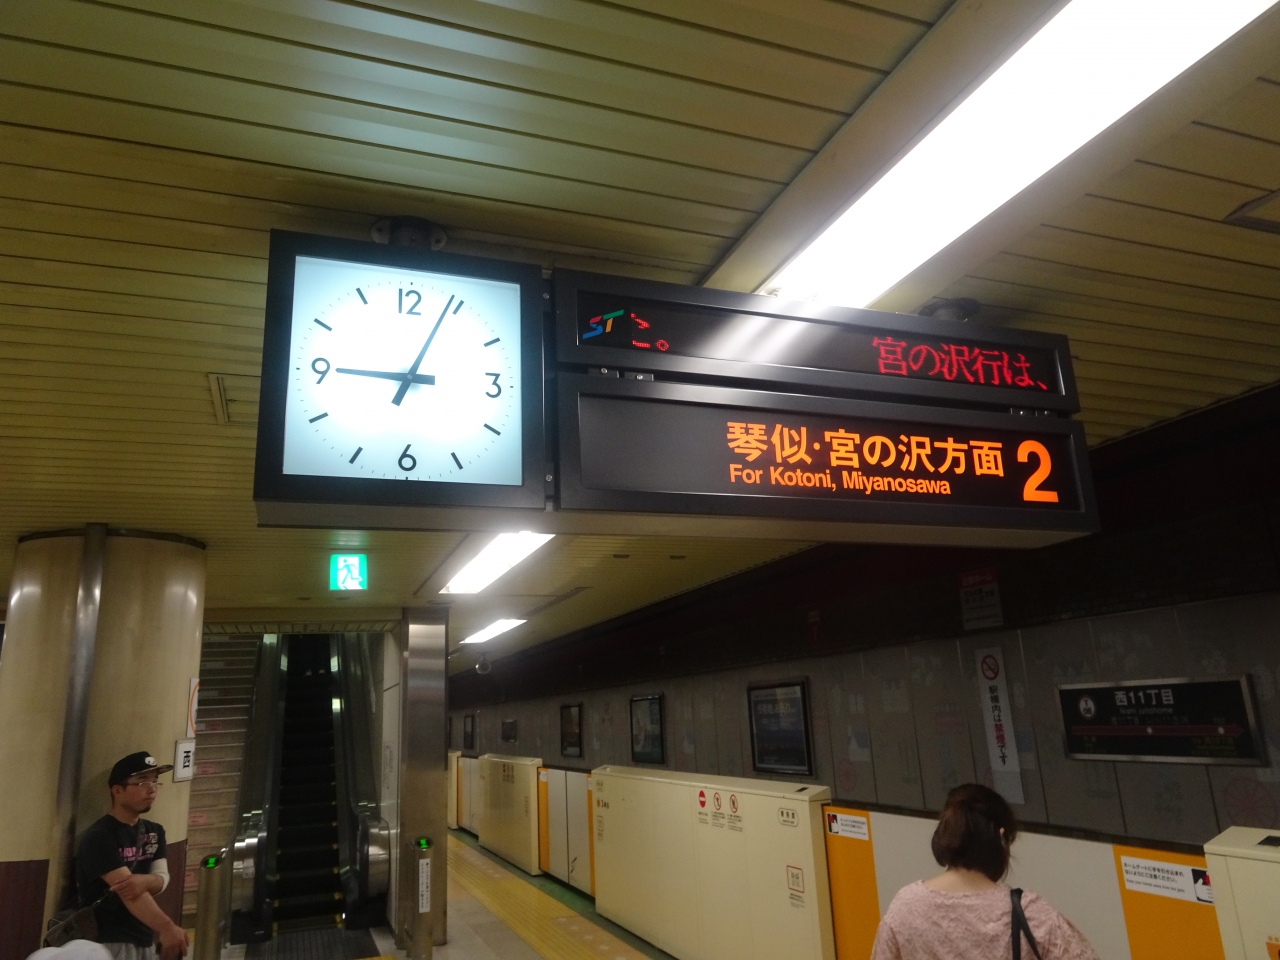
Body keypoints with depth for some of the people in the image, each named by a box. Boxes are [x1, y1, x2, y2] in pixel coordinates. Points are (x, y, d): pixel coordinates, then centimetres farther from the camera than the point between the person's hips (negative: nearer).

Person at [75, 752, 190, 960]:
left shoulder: (154, 832, 9)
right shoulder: (99, 838, -16)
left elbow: (162, 879, -1)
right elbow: (127, 890, -25)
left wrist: (144, 881, -26)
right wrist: (167, 928, -35)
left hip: (145, 940, 8)